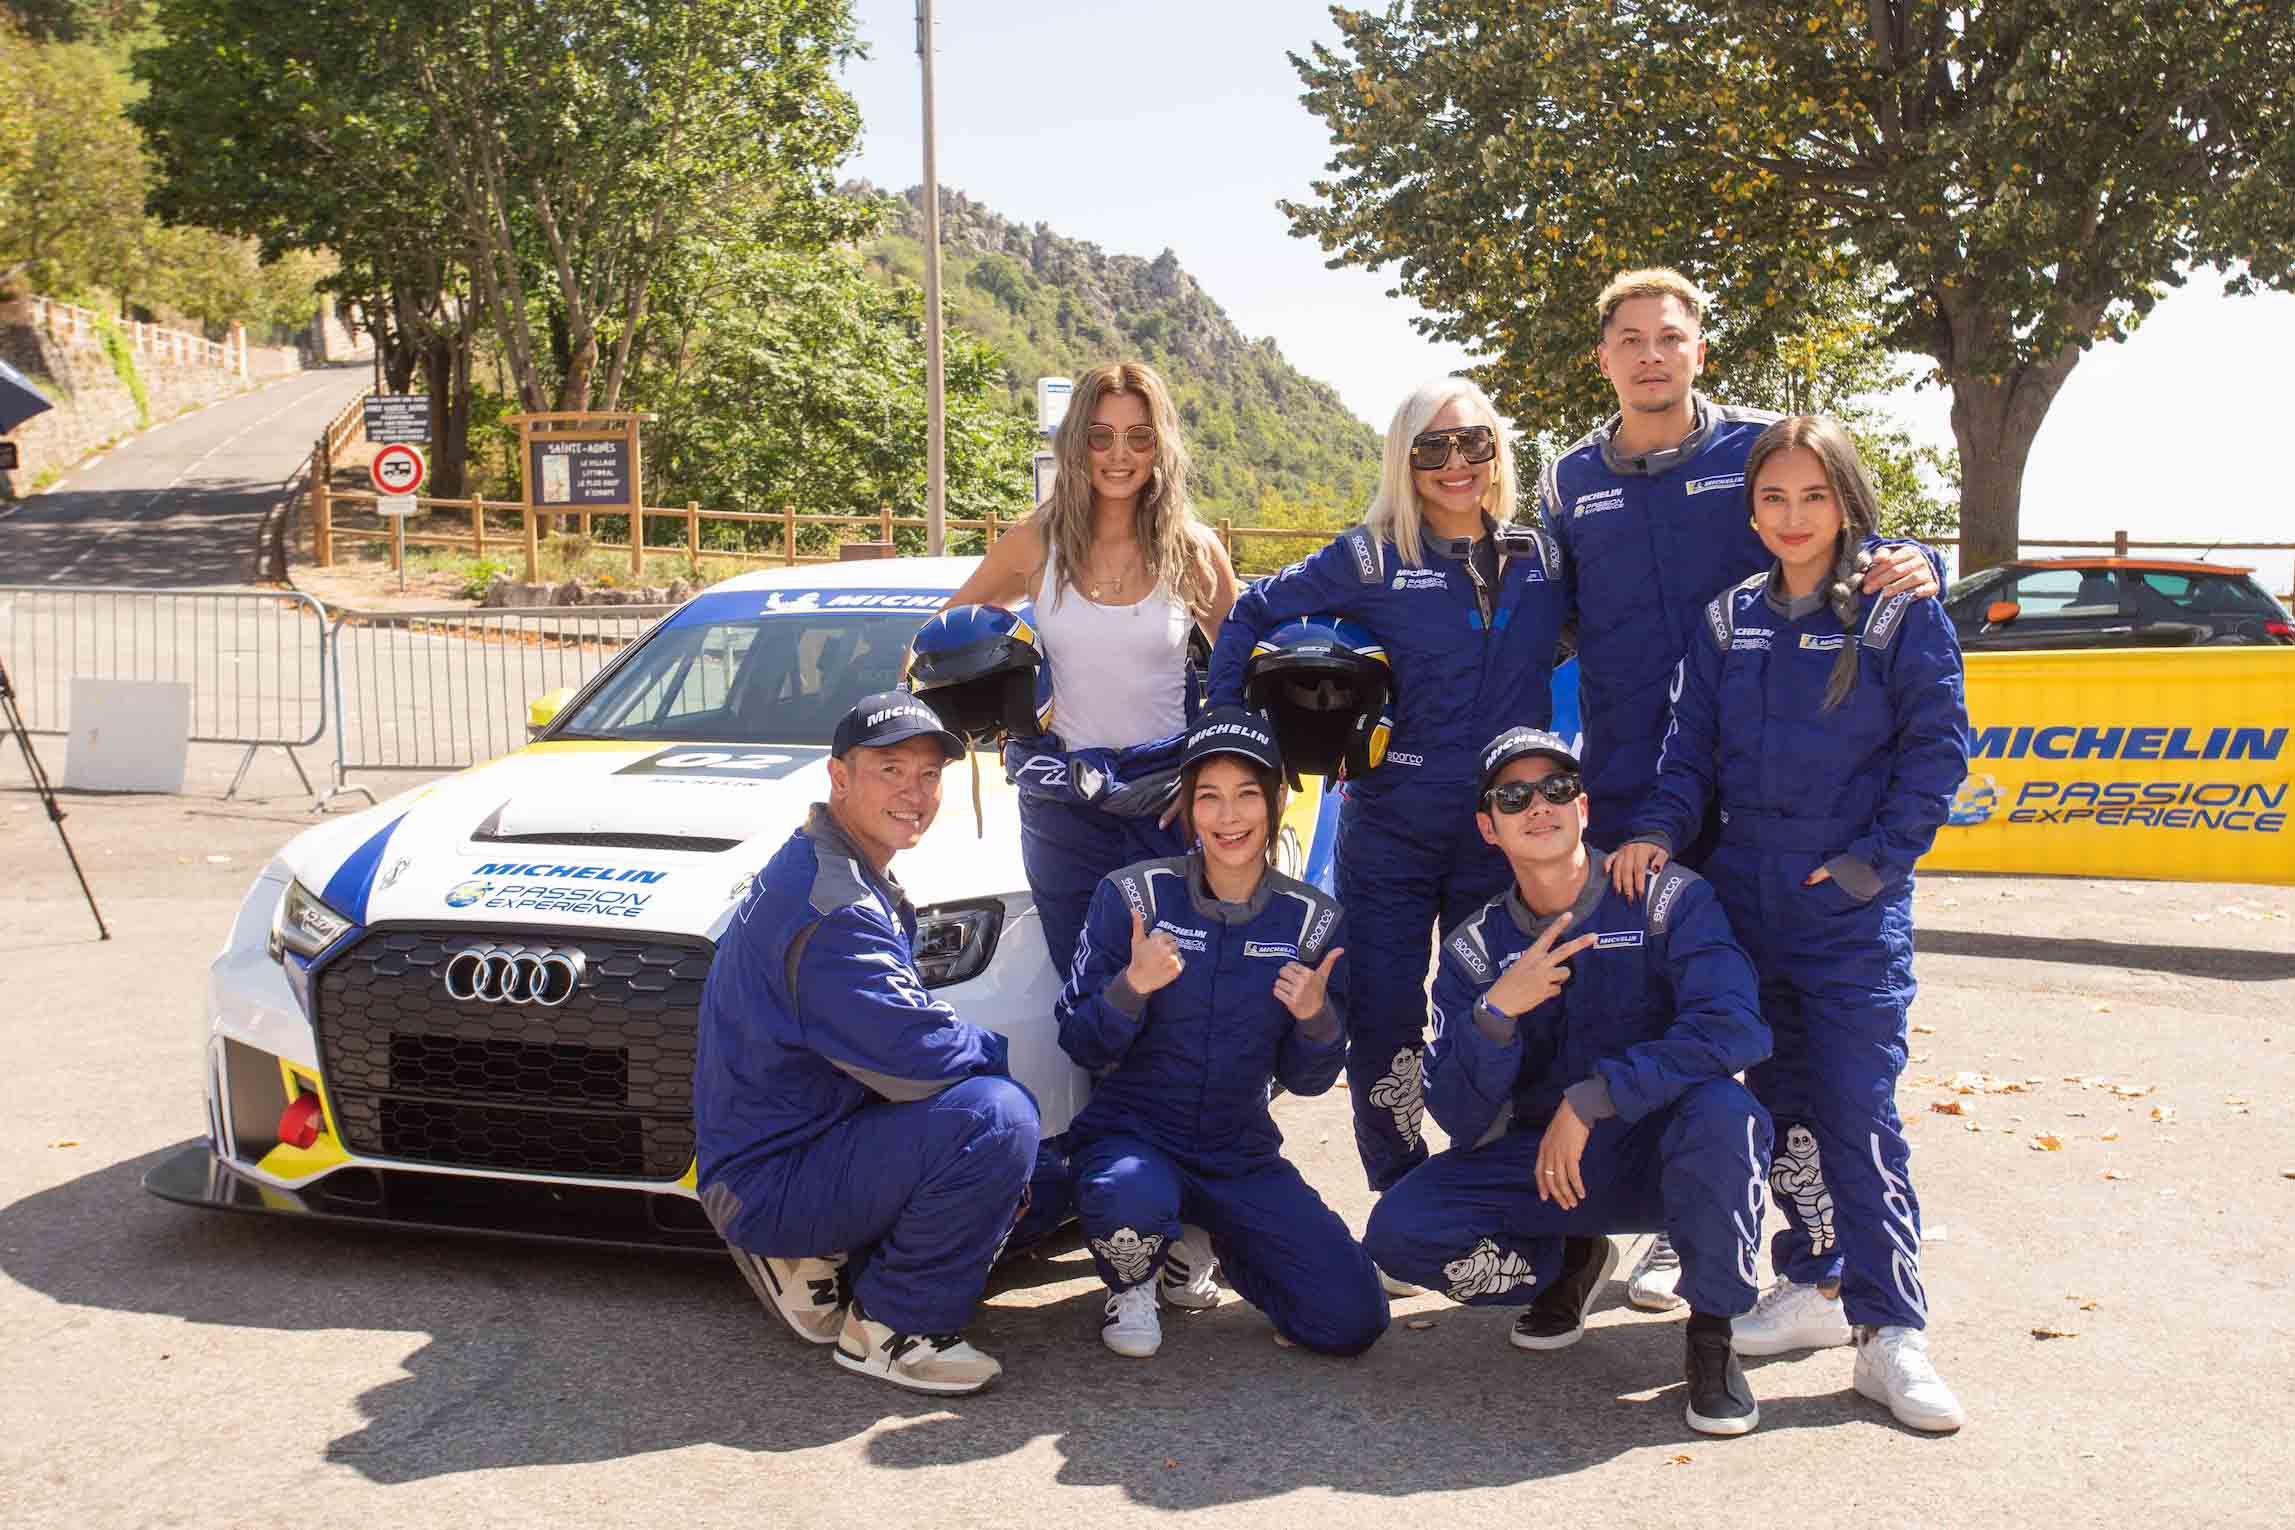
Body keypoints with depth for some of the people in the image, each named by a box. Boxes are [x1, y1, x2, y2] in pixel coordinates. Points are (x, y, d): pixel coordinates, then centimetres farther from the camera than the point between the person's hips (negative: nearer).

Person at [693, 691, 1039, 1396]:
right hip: (769, 1185, -10)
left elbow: (890, 1026, 18)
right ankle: (891, 1327, -10)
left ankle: (815, 1262, 12)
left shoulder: (864, 884, 12)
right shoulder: (829, 907, -23)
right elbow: (915, 1057, -26)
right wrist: (997, 1052, -6)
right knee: (996, 1118, -27)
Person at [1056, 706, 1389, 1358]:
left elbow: (1306, 1079, 3)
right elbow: (1082, 1046, -8)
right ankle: (1132, 1286, 0)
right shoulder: (1134, 894, -8)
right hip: (1132, 1136, -3)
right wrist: (1132, 986, -28)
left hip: (1242, 1156, 3)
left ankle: (1218, 1246, 20)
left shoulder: (1313, 919, -1)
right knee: (1134, 1201, -39)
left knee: (1353, 1321, -11)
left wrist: (1314, 1016, -19)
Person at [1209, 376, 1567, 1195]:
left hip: (1504, 838, 2)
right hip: (1391, 833, -2)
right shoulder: (1369, 559, -4)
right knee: (1383, 1027, 0)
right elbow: (1252, 618, 1)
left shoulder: (1542, 558, 4)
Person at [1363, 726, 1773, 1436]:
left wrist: (1591, 1099, -30)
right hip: (1537, 1163, 3)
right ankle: (1570, 1264, 13)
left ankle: (1711, 1336, -12)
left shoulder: (1667, 900, -11)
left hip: (1658, 1158, -3)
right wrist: (1494, 1013, -27)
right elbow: (1461, 1121, -8)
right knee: (1399, 1231, -18)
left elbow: (1736, 1026, -28)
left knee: (1721, 1111, -36)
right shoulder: (1473, 949, -2)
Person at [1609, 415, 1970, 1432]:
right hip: (1749, 901, 5)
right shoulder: (1728, 620, 8)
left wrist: (1877, 859, -11)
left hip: (1856, 914, -4)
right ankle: (1813, 1285, 25)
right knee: (1782, 1102, 12)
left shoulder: (1900, 612, -4)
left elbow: (1938, 746, -4)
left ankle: (1891, 1331, 0)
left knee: (1858, 1115, -7)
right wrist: (1660, 830, -5)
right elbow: (1692, 745, 10)